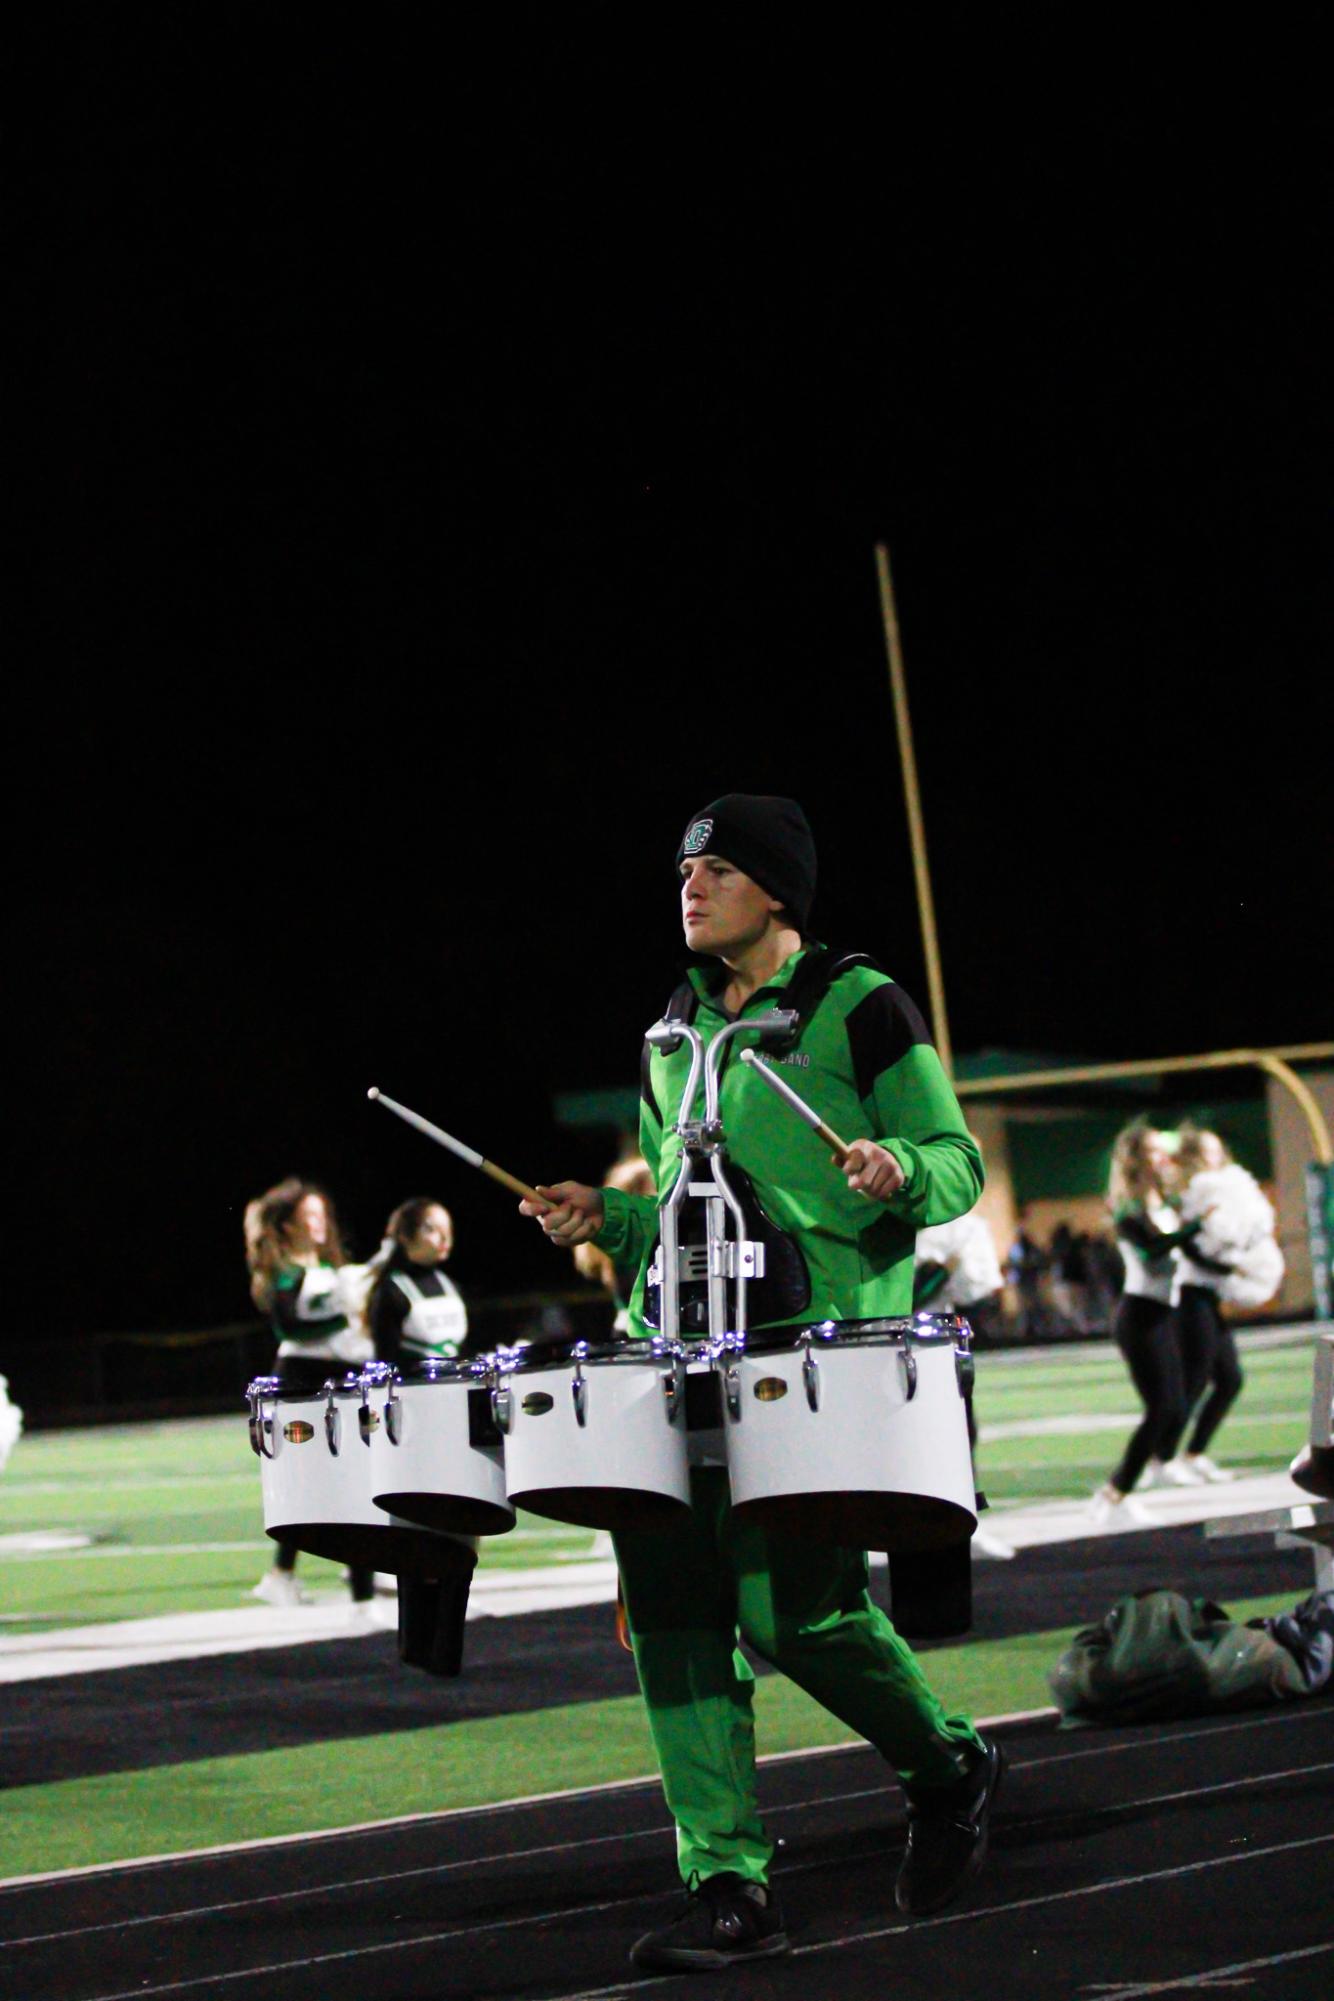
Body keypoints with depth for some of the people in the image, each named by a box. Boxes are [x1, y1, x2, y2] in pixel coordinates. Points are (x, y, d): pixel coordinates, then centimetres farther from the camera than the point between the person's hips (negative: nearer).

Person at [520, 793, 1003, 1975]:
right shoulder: (673, 1034, 19)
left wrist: (895, 1170, -23)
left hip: (821, 1346, -6)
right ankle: (729, 1886, 1)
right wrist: (606, 1217, 8)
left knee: (791, 1607, -13)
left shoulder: (859, 1007, 0)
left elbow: (958, 1165, -2)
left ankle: (952, 1768, 16)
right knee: (671, 1602, -3)